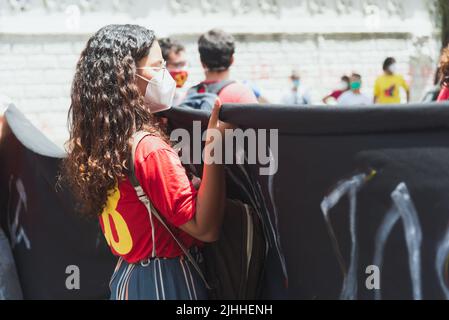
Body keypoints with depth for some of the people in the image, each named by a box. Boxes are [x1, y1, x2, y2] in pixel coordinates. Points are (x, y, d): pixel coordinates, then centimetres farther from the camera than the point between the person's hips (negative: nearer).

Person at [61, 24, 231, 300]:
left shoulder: (95, 147, 4)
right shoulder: (151, 149, -22)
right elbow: (206, 228, -21)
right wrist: (214, 146, -25)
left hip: (126, 279, 8)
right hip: (168, 282, -8)